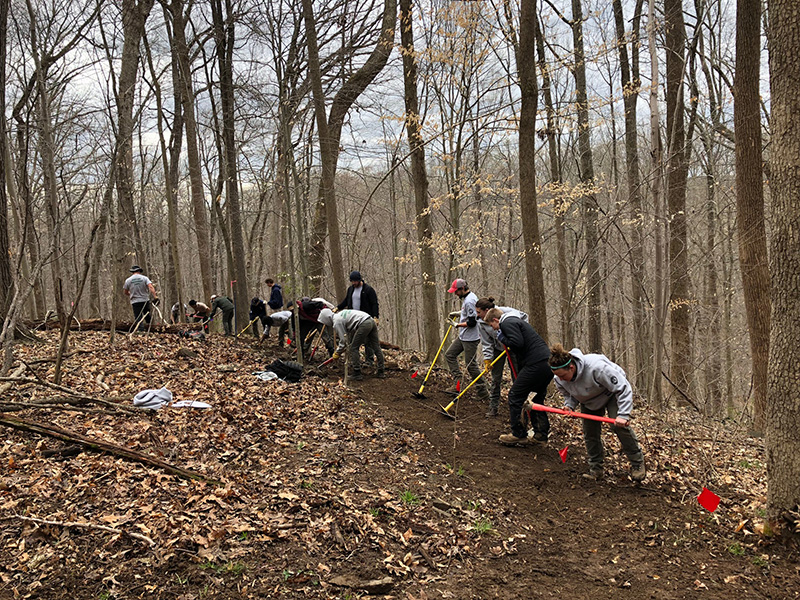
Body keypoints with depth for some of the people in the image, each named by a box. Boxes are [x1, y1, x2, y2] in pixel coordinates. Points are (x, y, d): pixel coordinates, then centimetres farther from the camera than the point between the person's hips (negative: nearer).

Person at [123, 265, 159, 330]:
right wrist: (155, 297, -22)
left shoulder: (128, 280, 1)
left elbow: (125, 292, 11)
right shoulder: (145, 278, -2)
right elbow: (151, 287, -16)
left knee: (138, 320, 1)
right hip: (145, 300, 0)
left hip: (135, 301, 0)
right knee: (148, 317, 18)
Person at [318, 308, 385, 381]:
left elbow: (343, 339, -2)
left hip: (364, 324, -10)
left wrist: (337, 353, 9)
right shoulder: (340, 315, 24)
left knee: (354, 348, 2)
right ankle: (381, 372, 23)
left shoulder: (337, 322, -4)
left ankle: (357, 374, 3)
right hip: (371, 320, 10)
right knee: (376, 347, 14)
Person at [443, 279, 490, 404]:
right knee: (450, 354, 15)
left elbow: (472, 322, -24)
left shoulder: (469, 301, -22)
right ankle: (457, 384, 12)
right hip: (463, 336, 11)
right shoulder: (466, 298, 10)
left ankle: (483, 394, 0)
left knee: (471, 364, -7)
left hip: (470, 338, -11)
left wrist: (458, 325, -11)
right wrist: (458, 314, 14)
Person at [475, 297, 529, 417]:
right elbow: (486, 343, -9)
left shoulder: (508, 312, -25)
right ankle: (493, 407, 10)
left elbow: (524, 316, -10)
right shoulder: (481, 324, -15)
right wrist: (487, 359, -16)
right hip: (498, 349, 2)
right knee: (496, 378, 2)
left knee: (516, 376, 2)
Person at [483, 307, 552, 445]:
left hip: (536, 364, -10)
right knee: (537, 399, 18)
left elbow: (517, 343, -19)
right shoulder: (516, 321, 28)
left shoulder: (507, 323, -4)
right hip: (548, 363, 10)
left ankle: (518, 434, 4)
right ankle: (541, 434, 21)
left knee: (514, 396, -1)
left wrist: (502, 338, 0)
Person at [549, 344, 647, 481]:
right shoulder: (560, 379, -25)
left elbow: (623, 388, -35)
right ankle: (595, 469, 12)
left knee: (620, 425, -20)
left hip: (611, 394, -5)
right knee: (589, 433, -3)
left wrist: (623, 414, -40)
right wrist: (569, 405, -24)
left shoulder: (596, 367, -44)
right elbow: (568, 394, 0)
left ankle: (637, 463, -4)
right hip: (589, 402, 5)